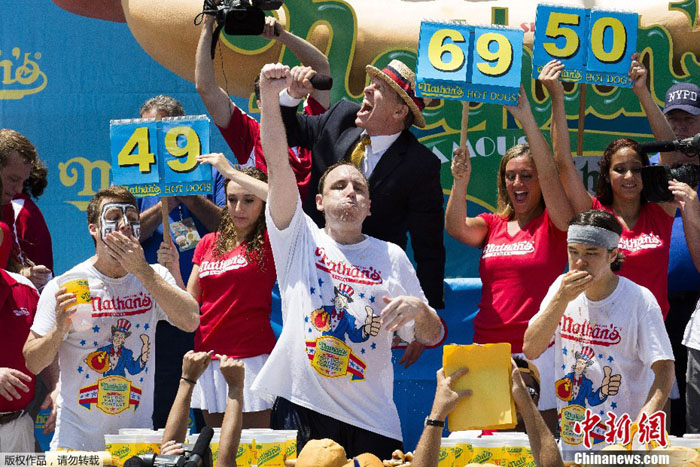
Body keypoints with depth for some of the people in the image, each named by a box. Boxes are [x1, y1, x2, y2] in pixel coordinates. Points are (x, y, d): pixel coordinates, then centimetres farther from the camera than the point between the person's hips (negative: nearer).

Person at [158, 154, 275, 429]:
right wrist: (173, 269, -5)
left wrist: (231, 172, -17)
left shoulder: (268, 242, -2)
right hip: (208, 354, 6)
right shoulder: (209, 243, 14)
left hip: (250, 355, -5)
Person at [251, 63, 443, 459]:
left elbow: (432, 336, 11)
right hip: (301, 407, -1)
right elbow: (279, 165, -5)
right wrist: (270, 99, -16)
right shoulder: (300, 239, 8)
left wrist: (418, 309, -12)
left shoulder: (392, 257, 12)